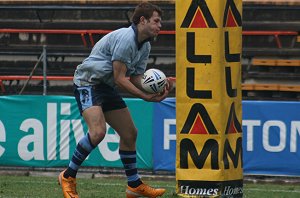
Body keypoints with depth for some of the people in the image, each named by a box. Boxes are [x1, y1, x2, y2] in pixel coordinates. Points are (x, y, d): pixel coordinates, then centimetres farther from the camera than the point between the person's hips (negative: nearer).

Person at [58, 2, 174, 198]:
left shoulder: (145, 46, 8)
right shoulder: (126, 38, -23)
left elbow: (136, 79, 9)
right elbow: (119, 78, -23)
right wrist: (146, 97, -23)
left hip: (108, 87, 10)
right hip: (88, 83, -10)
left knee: (130, 133, 10)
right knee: (98, 132, -27)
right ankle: (68, 176, -12)